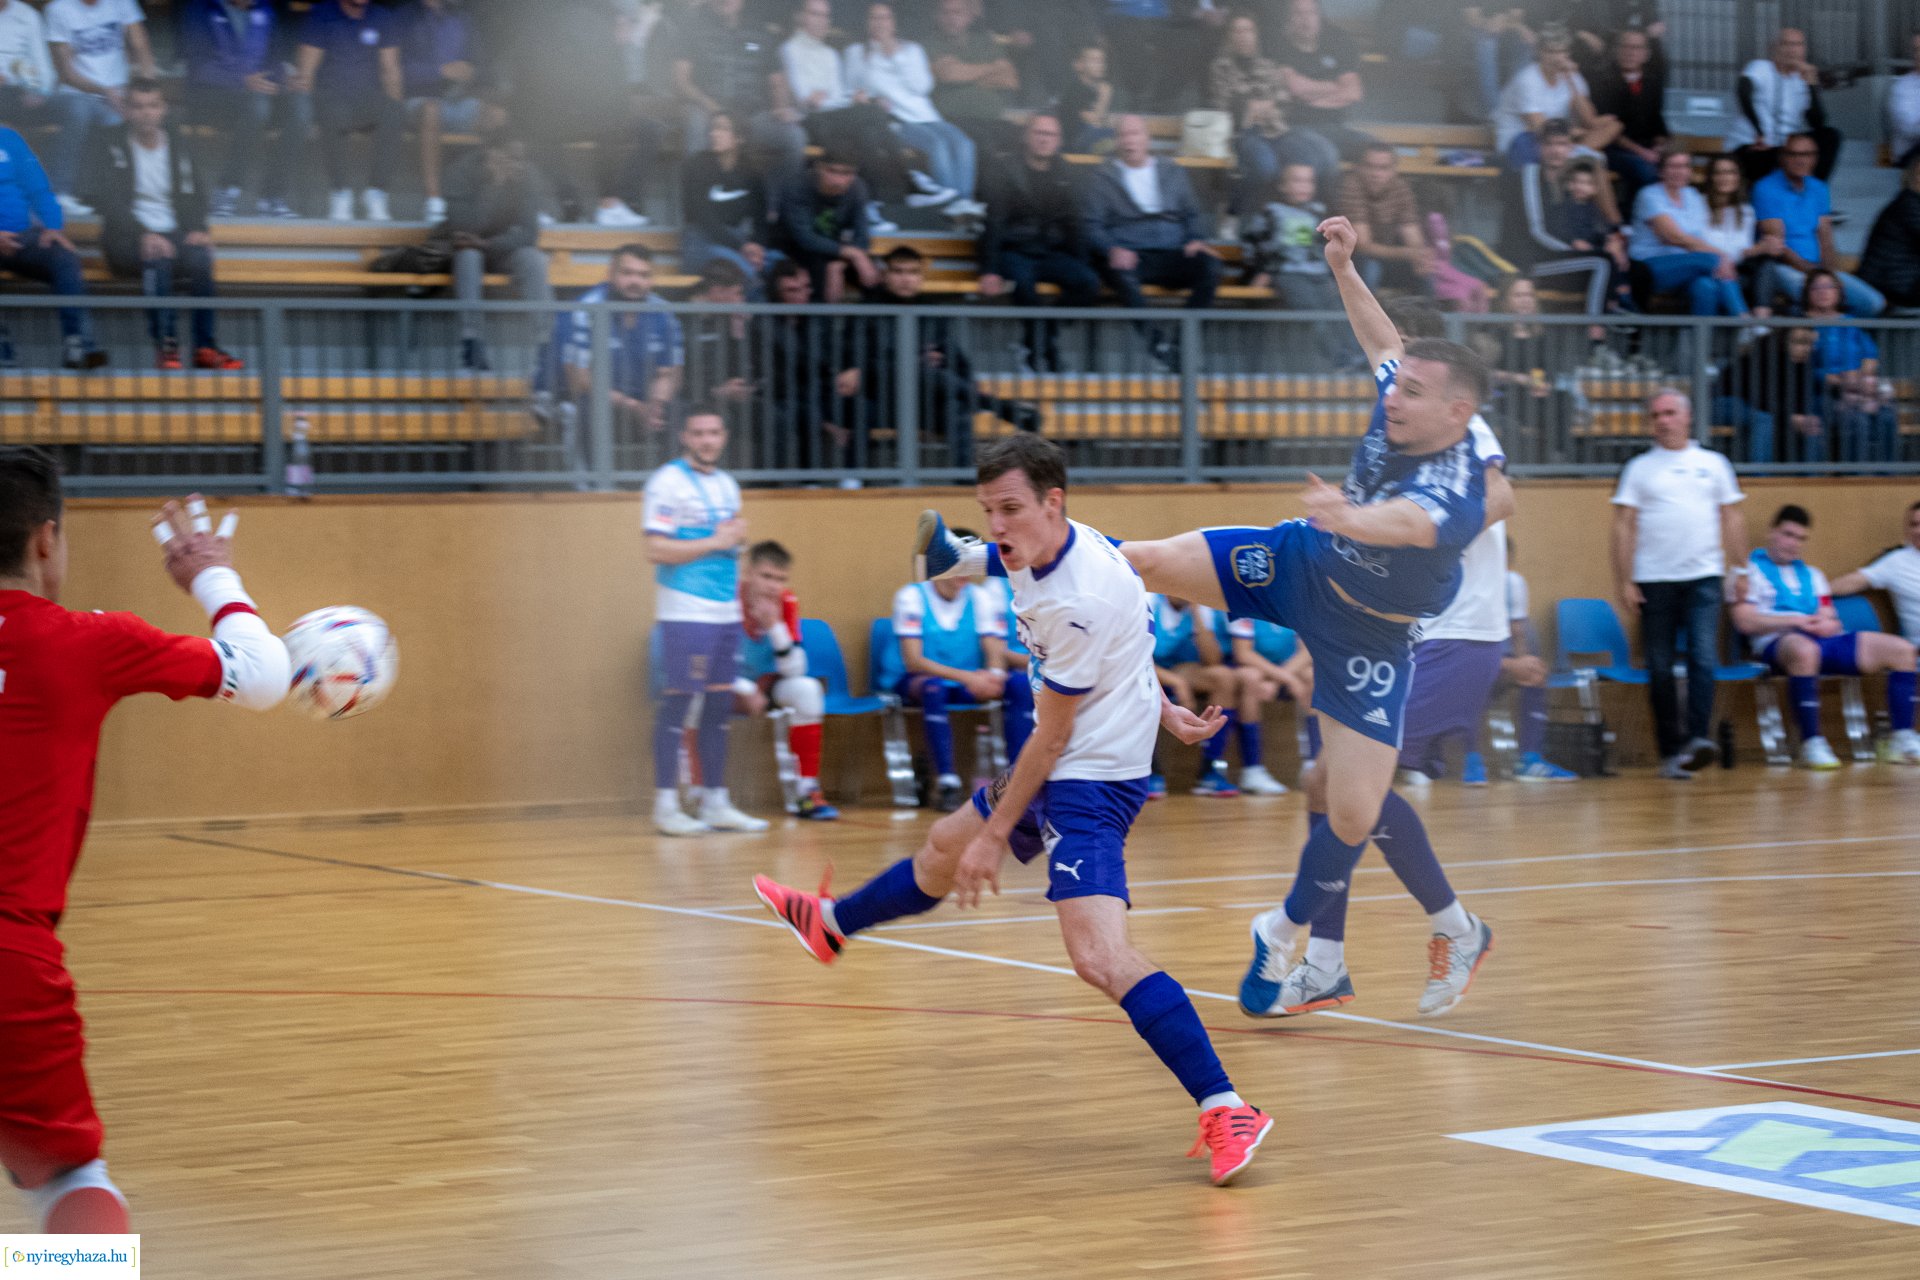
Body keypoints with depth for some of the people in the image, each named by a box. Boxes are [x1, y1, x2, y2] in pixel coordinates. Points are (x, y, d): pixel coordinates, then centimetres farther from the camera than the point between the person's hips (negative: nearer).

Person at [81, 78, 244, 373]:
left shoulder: (178, 145, 15)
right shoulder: (108, 144, 3)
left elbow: (196, 194, 14)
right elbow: (105, 199, -7)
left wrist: (199, 229, -9)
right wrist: (143, 235, -22)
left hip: (174, 233, 3)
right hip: (128, 238, -3)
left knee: (200, 257, -32)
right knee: (158, 258, -38)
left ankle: (205, 347, -31)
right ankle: (165, 345, -37)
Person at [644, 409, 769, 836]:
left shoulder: (727, 485, 17)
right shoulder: (667, 483, -7)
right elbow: (657, 550, -14)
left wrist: (738, 537, 4)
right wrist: (715, 542, -13)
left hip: (726, 613, 7)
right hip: (684, 614, -7)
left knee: (718, 706, 9)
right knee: (676, 705, -6)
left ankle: (715, 804, 14)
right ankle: (666, 806, -2)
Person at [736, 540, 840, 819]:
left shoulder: (786, 603, -10)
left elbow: (794, 670, -14)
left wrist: (776, 627, -29)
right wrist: (740, 689, -31)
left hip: (766, 684, 3)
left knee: (806, 690, -26)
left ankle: (808, 792, -19)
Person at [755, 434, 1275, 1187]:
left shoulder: (1079, 602, -29)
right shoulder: (1054, 552, -2)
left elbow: (1051, 736, -20)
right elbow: (1126, 643, 17)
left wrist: (996, 834, -12)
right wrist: (1159, 710, 23)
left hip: (1089, 782, -10)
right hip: (1064, 766, 10)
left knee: (1099, 956, -26)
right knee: (944, 847, 31)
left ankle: (1225, 1110, -30)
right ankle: (829, 925, 58)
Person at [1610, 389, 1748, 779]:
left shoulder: (1713, 464, 11)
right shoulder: (1640, 469, 7)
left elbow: (1732, 519, 14)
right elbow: (1624, 526, 3)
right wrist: (1623, 581, -4)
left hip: (1703, 576, 0)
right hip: (1654, 581, 0)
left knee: (1703, 658, -16)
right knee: (1660, 669, 1)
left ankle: (1698, 737, -21)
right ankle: (1670, 751, 7)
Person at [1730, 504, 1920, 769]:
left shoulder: (1811, 575, 30)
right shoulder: (1751, 569, 10)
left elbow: (1831, 622, 21)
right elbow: (1745, 622, -4)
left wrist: (1828, 624, -5)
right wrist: (1795, 621, -11)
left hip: (1823, 640, 7)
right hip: (1777, 641, -7)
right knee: (1804, 649, -45)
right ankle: (1812, 745, -41)